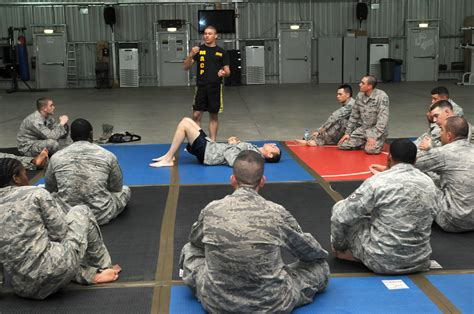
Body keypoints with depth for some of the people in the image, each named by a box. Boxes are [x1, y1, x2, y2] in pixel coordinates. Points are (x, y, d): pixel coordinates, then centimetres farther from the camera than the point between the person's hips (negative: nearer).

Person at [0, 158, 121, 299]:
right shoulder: (36, 193, -4)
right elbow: (61, 233, -1)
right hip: (56, 270, -5)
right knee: (80, 212, 18)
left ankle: (90, 274, 23)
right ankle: (102, 265, 31)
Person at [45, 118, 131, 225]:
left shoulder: (56, 157, -2)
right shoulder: (108, 156, -6)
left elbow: (49, 188, 13)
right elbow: (117, 188, 8)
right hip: (101, 216, 0)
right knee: (125, 190, 27)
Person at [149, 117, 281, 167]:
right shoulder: (255, 149, 9)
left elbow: (232, 160, -27)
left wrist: (232, 144, -9)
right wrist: (235, 142, 3)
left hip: (205, 153, -9)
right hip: (210, 145, 9)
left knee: (183, 124, -17)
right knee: (186, 120, 9)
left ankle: (168, 160, -7)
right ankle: (169, 155, 11)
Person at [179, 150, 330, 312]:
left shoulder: (211, 210, -7)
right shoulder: (277, 213, -12)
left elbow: (195, 240, 16)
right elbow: (307, 249, 7)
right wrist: (322, 254, 31)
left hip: (216, 303, 3)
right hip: (271, 305, -2)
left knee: (189, 250, 25)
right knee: (320, 267, 19)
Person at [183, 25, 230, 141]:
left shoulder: (222, 52, 6)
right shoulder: (199, 49, 6)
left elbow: (228, 71, 8)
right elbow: (186, 67, 3)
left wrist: (224, 73, -16)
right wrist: (191, 55, -15)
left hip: (215, 87, 0)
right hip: (201, 87, 0)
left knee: (214, 115, 6)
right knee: (196, 115, -3)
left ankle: (212, 141, 15)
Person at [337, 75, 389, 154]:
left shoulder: (381, 96, -15)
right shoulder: (360, 95, 4)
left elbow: (383, 119, -21)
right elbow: (354, 116, 11)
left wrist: (374, 137, -28)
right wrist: (347, 133, 5)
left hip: (377, 130, -5)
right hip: (362, 129, 6)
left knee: (370, 149, -32)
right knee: (342, 145, -9)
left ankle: (377, 144, 2)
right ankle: (363, 144, 14)